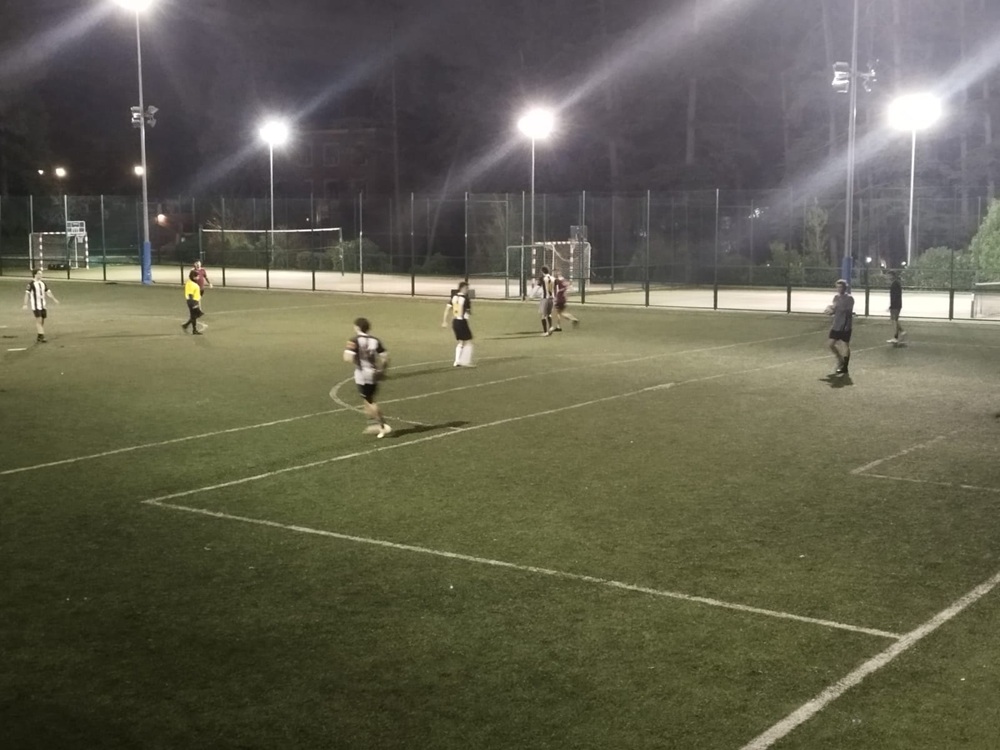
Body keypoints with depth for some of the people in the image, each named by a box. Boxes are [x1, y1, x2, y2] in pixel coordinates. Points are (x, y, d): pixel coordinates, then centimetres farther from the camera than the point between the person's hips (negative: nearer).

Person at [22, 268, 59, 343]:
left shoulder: (43, 283, 11)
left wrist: (54, 299, 1)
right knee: (39, 320, -11)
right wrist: (25, 304, -16)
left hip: (43, 305, 7)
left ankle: (39, 337, 15)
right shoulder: (31, 284, -9)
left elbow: (48, 292, 13)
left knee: (42, 321, 7)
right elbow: (27, 294, -10)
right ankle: (41, 336, -14)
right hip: (35, 305, -7)